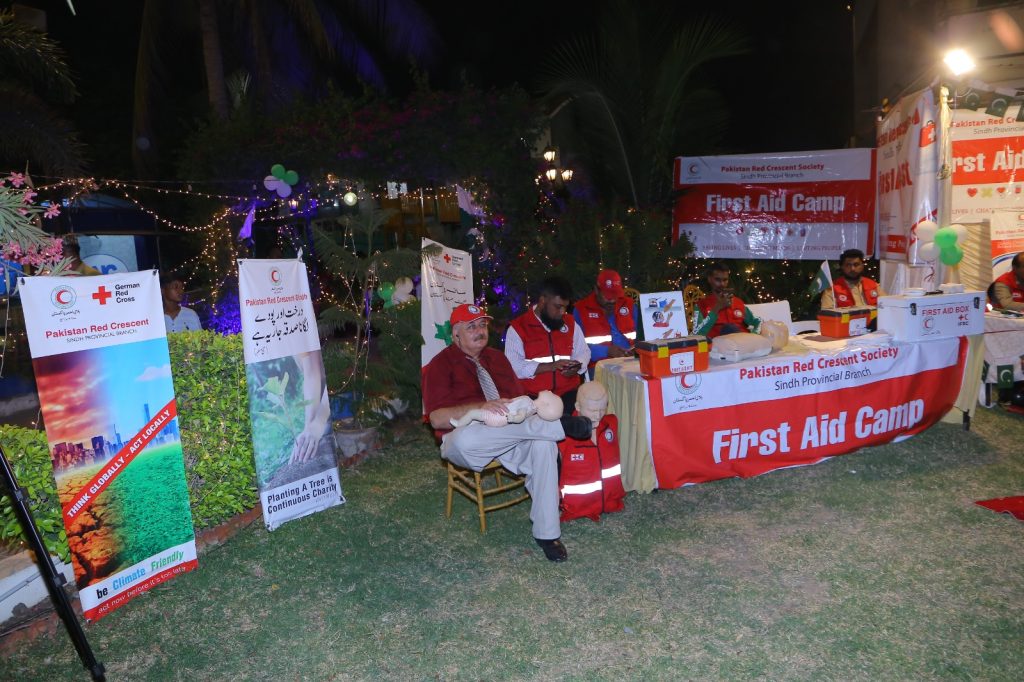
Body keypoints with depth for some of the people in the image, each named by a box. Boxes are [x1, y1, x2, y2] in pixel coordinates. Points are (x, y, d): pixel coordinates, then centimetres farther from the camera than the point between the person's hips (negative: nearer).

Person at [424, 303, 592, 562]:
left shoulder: (497, 357, 19)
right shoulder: (441, 364, 0)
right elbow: (437, 418, -12)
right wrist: (481, 407, -25)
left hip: (511, 433, 4)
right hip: (463, 441, -4)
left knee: (543, 443, -29)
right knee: (466, 439, -42)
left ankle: (547, 533, -21)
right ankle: (558, 424, -33)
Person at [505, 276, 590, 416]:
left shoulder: (570, 323, 13)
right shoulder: (518, 328, -2)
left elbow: (583, 352, 20)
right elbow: (513, 367, -12)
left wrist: (576, 367, -3)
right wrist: (550, 366, -18)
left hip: (569, 393, 4)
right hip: (533, 397, -4)